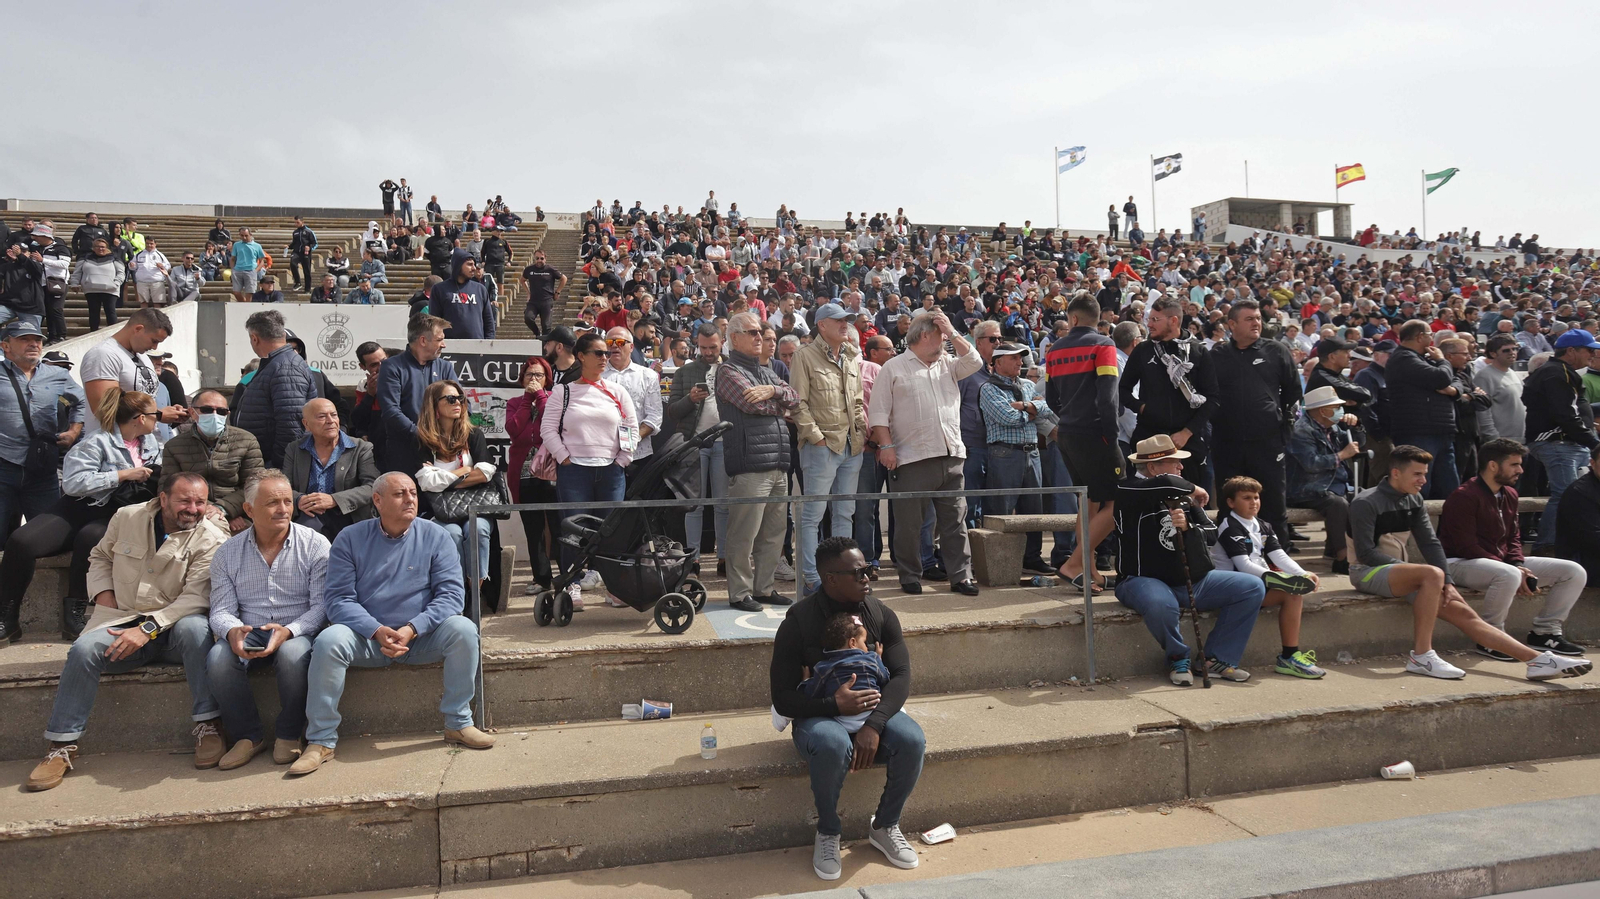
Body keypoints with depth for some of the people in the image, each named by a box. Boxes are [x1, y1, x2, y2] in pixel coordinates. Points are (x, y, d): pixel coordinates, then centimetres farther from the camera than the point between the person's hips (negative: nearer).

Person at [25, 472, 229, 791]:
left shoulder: (210, 539, -9)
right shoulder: (126, 517, 3)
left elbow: (196, 597, -15)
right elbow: (99, 556, 21)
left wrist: (148, 628, -24)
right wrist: (103, 593, 3)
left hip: (173, 625, -3)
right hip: (121, 621, 3)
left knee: (194, 628, -36)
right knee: (83, 650, -26)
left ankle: (206, 725, -25)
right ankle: (62, 746, -11)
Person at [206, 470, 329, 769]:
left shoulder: (314, 545, -2)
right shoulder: (227, 553, 8)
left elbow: (322, 606, -8)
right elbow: (221, 610, 4)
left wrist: (288, 631, -25)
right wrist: (232, 631, -20)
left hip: (298, 634, -3)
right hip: (246, 636, 3)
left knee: (293, 654, -36)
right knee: (218, 659, -28)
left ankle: (289, 734, -10)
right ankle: (248, 735, -6)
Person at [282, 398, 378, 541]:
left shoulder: (361, 448, 7)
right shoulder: (294, 450, 18)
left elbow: (372, 487, -5)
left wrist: (334, 500, -18)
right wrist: (299, 500, -13)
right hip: (309, 517, 2)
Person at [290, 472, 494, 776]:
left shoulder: (435, 536, 0)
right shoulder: (350, 539, 0)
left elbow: (450, 593, -7)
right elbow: (337, 598, -7)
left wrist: (411, 630, -21)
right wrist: (378, 631, -23)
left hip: (421, 637, 0)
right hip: (368, 638, 0)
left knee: (463, 629, -26)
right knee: (329, 641, -29)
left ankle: (459, 723, -14)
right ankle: (321, 741, -17)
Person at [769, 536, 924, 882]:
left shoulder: (881, 614, -3)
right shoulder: (798, 623, -13)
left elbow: (901, 676, -10)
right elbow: (782, 699, -12)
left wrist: (873, 724, -27)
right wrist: (835, 705, -28)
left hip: (873, 710, 4)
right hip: (820, 716, -3)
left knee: (912, 740, -27)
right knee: (833, 746, -38)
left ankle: (885, 826, 0)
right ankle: (827, 833, -9)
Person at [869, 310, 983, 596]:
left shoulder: (947, 365, 20)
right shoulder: (893, 368, 3)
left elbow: (974, 362, 6)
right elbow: (879, 412, -2)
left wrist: (952, 332, 5)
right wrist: (886, 446, -12)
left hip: (951, 456, 5)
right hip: (912, 459, -5)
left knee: (955, 520, 6)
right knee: (909, 523, 2)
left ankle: (960, 575, 12)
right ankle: (910, 577, 14)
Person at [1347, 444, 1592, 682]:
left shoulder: (1413, 500, 11)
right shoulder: (1366, 504, -13)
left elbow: (1430, 543, 9)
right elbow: (1365, 553, -16)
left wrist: (1447, 581, -4)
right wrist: (1405, 565, -15)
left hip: (1396, 571, 8)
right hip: (1367, 573, -8)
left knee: (1461, 611, -6)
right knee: (1432, 573, -33)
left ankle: (1539, 660, -9)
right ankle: (1421, 656, -29)